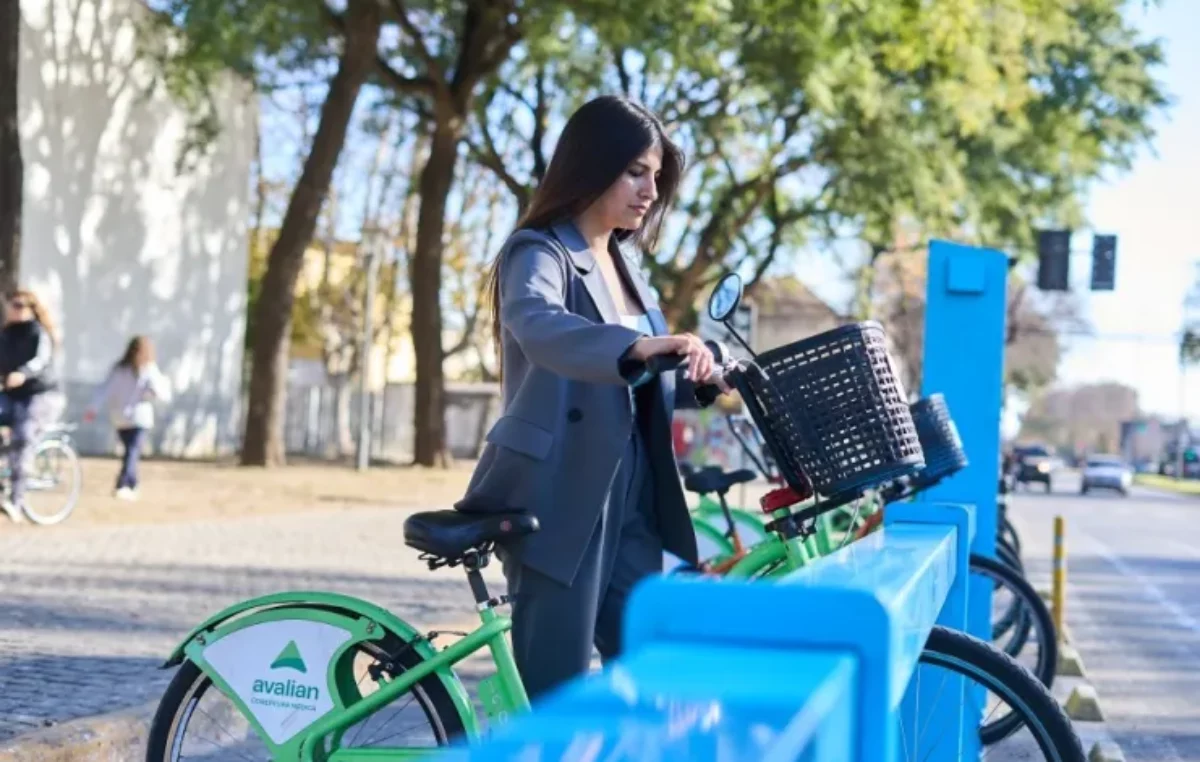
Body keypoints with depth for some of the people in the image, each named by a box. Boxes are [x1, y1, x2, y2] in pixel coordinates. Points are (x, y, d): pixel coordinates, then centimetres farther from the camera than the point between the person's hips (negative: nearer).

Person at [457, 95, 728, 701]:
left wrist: (709, 377, 1)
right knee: (556, 695, -5)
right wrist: (640, 346, -48)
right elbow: (538, 325, -32)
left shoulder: (623, 265, 16)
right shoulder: (538, 253, -9)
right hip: (559, 502, -8)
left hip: (629, 502, 8)